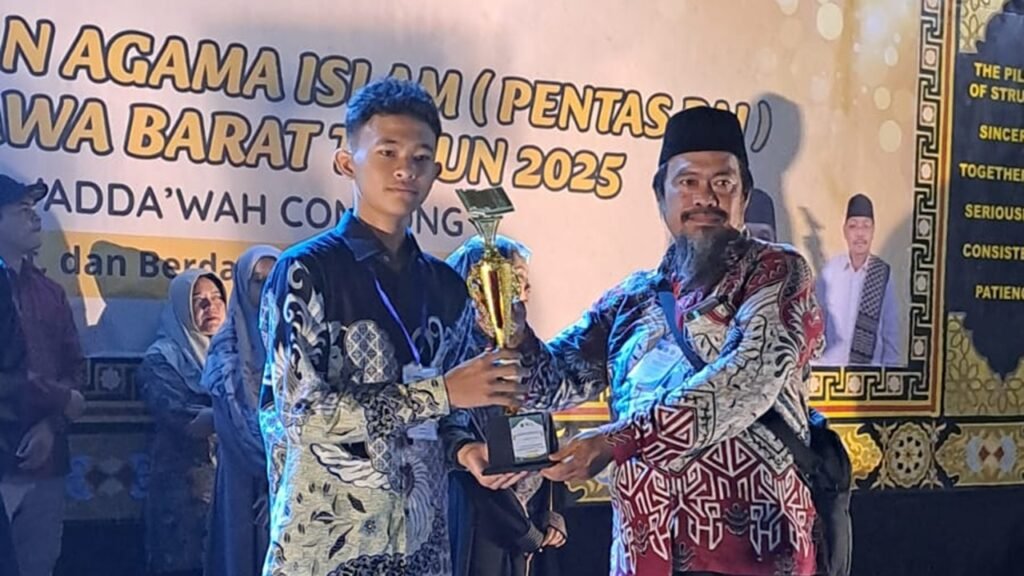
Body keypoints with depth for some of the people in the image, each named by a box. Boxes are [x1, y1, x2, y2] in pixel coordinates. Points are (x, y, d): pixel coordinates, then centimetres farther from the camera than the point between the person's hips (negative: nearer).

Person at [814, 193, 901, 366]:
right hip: (831, 366, 0)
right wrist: (813, 363, 2)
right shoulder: (830, 269, -5)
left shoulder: (884, 273, -6)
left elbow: (891, 332, 1)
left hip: (870, 368, 0)